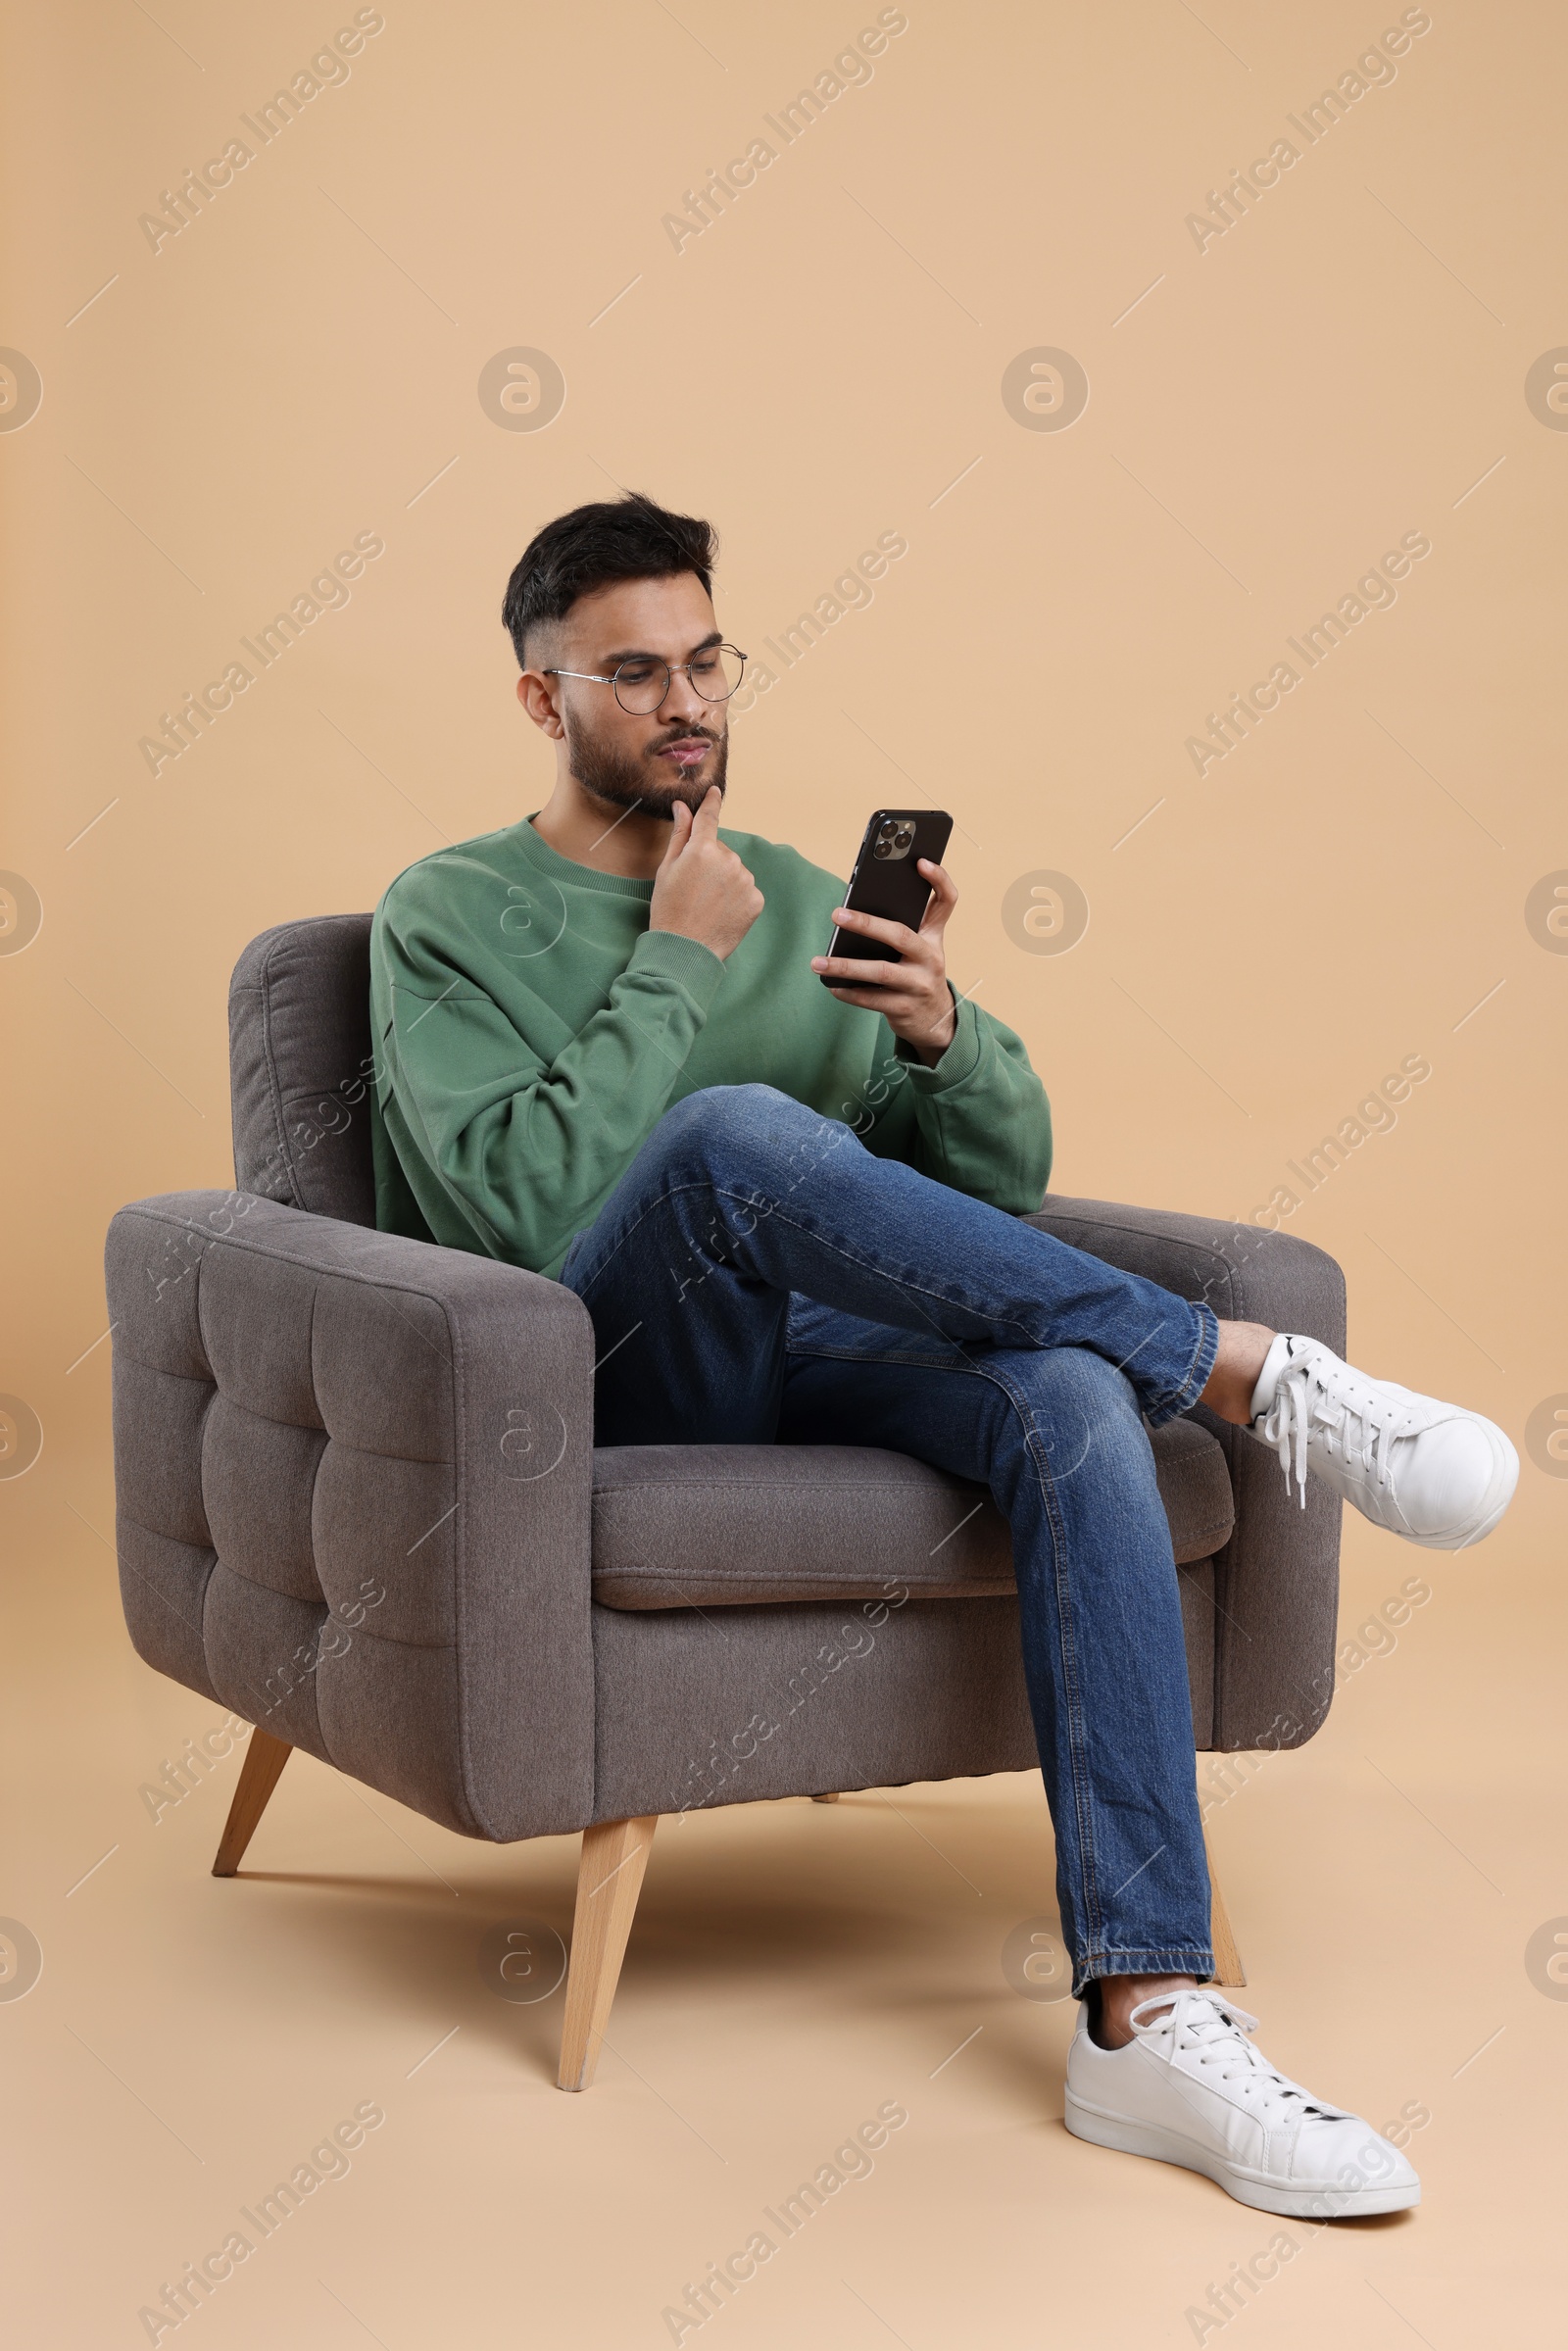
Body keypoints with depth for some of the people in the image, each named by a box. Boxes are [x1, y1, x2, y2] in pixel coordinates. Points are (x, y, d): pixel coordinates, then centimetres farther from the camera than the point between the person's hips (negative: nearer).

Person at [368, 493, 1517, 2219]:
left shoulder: (802, 903, 19)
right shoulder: (449, 916, 5)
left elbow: (1006, 1174, 14)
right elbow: (522, 1201, -12)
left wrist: (940, 1030, -7)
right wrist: (678, 964, -10)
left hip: (821, 1362, 4)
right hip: (602, 1386, -4)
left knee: (1074, 1398, -31)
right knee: (736, 1136, -36)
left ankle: (1148, 2015, -37)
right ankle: (1248, 1372, -25)